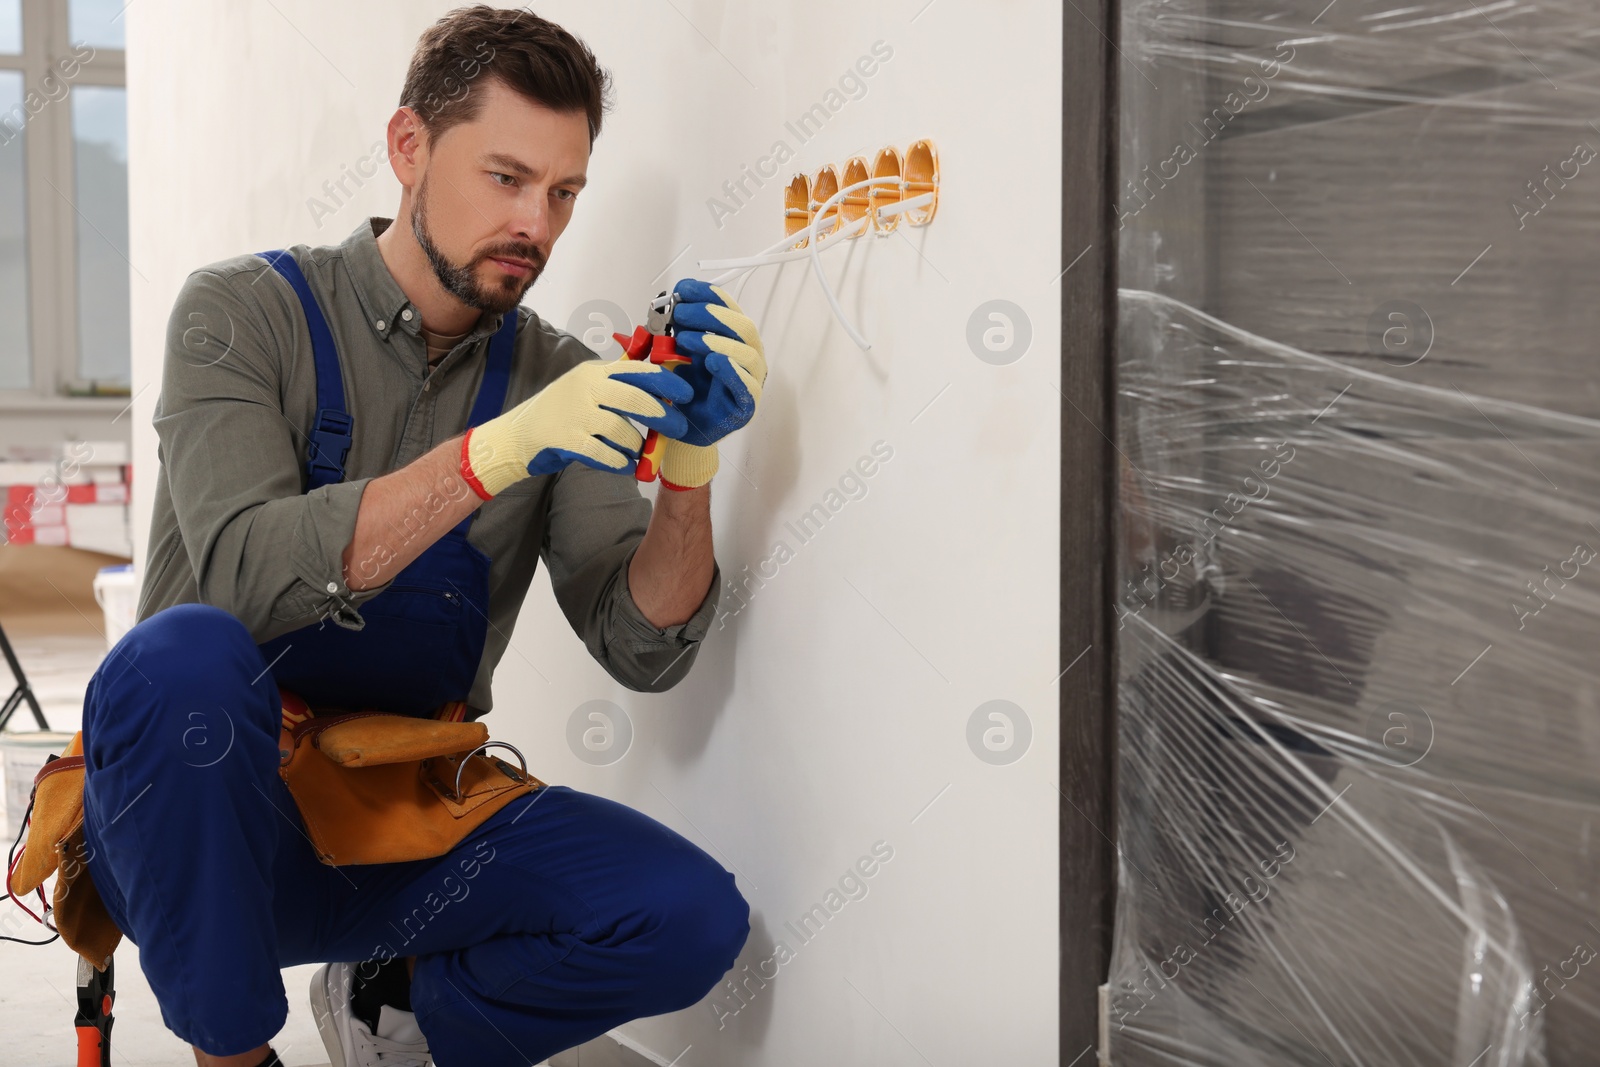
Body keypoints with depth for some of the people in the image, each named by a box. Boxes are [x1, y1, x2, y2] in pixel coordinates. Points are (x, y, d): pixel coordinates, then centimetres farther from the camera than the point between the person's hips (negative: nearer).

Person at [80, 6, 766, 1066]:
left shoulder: (553, 379, 3)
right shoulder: (249, 311, -6)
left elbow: (644, 651, -6)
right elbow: (248, 572, -24)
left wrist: (689, 464, -23)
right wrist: (495, 453, -33)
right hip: (201, 822, -3)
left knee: (692, 917, -18)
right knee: (185, 655, -35)